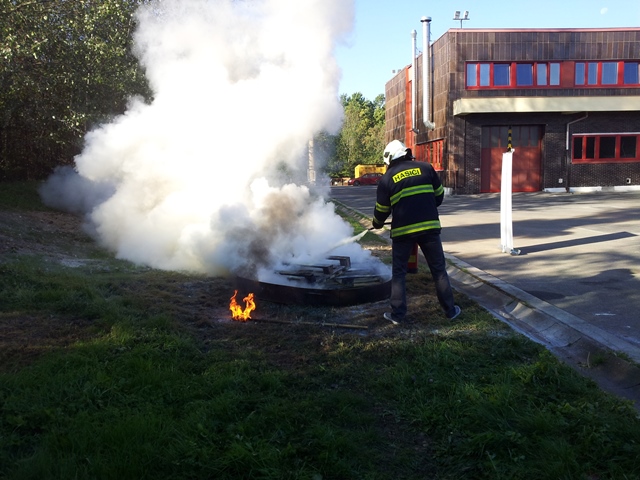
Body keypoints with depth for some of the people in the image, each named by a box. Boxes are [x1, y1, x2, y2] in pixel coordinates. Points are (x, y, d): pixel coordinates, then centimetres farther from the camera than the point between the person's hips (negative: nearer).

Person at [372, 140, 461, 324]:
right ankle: (450, 310, 18)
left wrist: (377, 223, 30)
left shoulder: (387, 178, 3)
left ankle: (397, 314, 11)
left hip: (402, 230, -1)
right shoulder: (425, 168, 7)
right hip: (429, 227, 2)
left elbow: (382, 209, 10)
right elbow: (439, 194, 13)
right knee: (438, 269, 12)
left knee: (399, 272, 10)